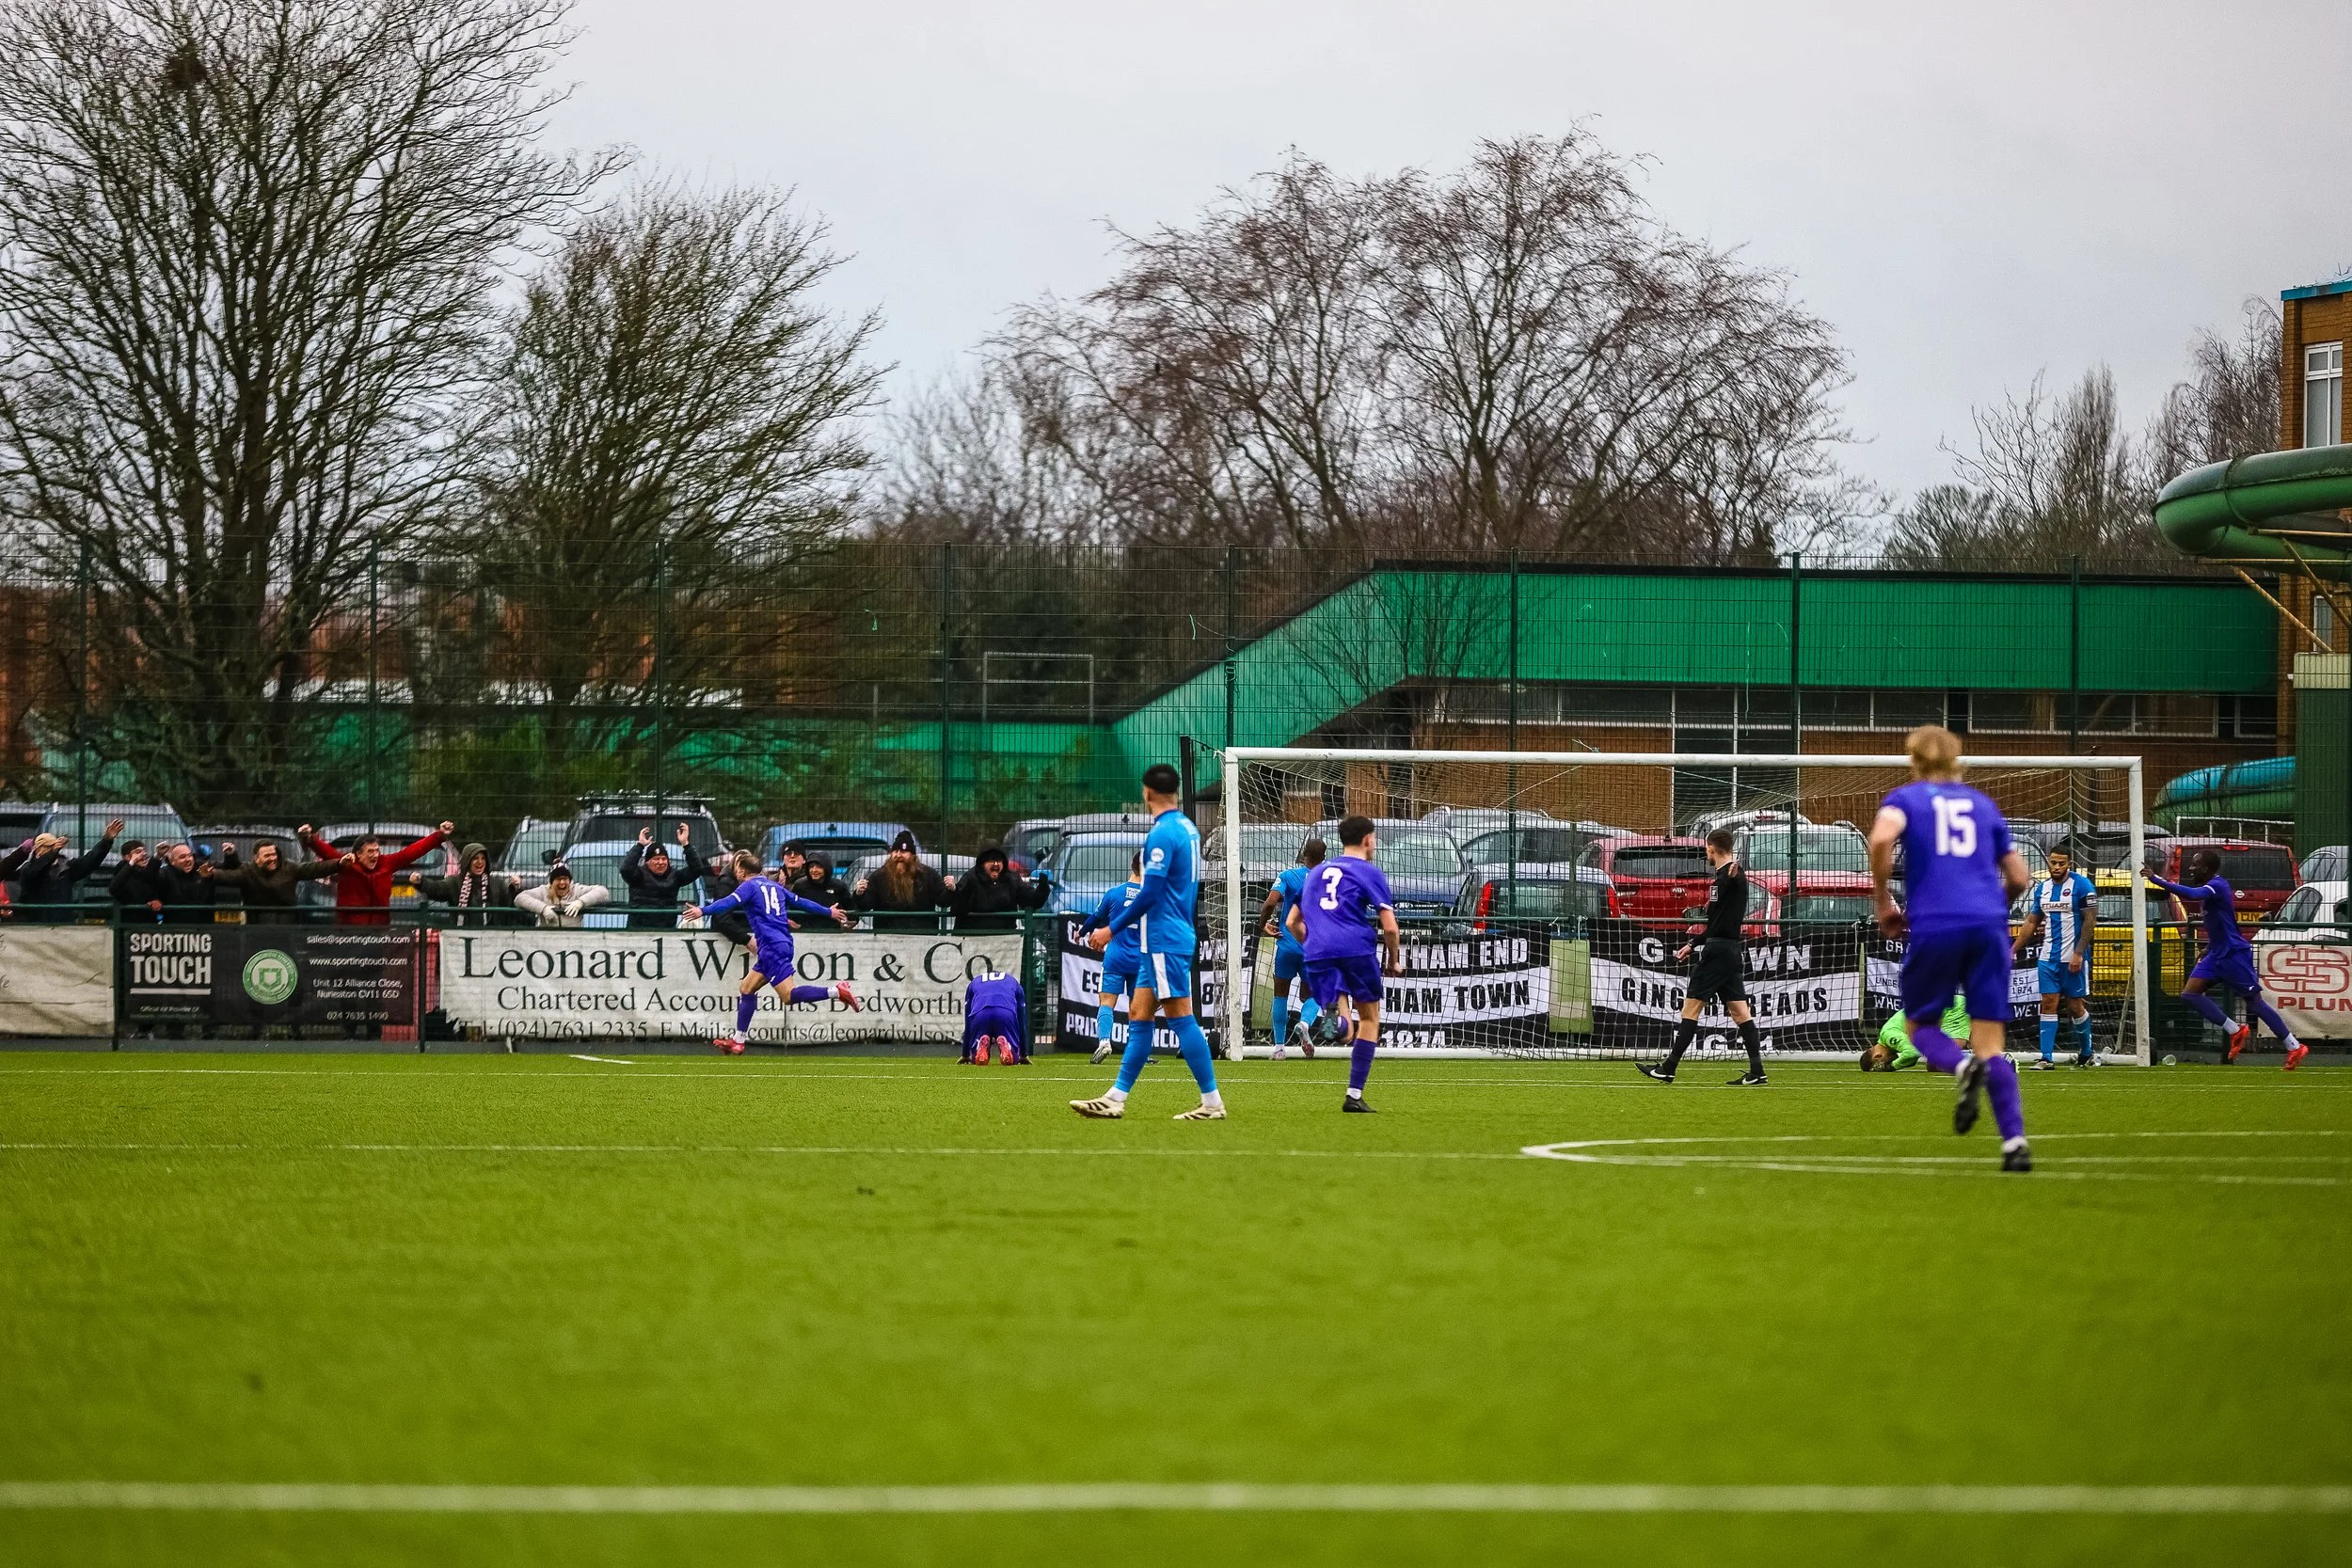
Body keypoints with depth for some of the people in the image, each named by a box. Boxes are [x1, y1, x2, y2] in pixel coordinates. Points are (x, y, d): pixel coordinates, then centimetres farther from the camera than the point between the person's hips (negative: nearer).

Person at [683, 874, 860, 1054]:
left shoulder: (750, 886, -2)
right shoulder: (775, 887, 20)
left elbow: (730, 902, -19)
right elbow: (801, 903, 26)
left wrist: (703, 911, -25)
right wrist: (829, 913, 37)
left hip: (772, 946, -9)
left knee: (789, 996, -15)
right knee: (746, 990, 11)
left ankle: (835, 991, -22)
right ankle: (737, 1041, 10)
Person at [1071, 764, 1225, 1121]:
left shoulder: (1162, 833, -16)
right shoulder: (1188, 829, 13)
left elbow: (1150, 893, -20)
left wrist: (1112, 929, -12)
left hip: (1164, 941, -10)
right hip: (1173, 938, 10)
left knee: (1181, 1017, -7)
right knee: (1139, 1017, 10)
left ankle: (1212, 1102, -7)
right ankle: (1115, 1099, 10)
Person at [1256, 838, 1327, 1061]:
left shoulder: (1288, 876, -4)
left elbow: (1271, 902, -18)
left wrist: (1263, 923, -2)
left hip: (1288, 944, -1)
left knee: (1281, 994, 13)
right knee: (1312, 995, 13)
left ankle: (1279, 1046, 9)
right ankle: (1305, 1023, -21)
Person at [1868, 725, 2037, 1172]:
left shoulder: (1905, 798, 10)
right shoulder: (1982, 803, 20)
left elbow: (1882, 838, -13)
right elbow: (2019, 877, 20)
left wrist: (1883, 902, -2)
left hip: (1934, 926, -3)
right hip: (1989, 925, 3)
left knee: (1920, 1025, 15)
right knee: (1990, 1043, 5)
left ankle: (1963, 1066, -19)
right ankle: (2015, 1140, -12)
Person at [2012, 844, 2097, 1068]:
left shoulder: (2081, 885, -6)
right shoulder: (2042, 888, 11)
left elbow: (2090, 920, -10)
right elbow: (2031, 923, 17)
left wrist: (2079, 953, -16)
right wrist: (2014, 950, 11)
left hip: (2072, 958, -5)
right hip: (2048, 956, 5)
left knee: (2075, 1006, 2)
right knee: (2048, 1004, -1)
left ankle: (2087, 1053, 21)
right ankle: (2046, 1058, -4)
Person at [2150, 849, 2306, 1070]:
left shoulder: (2217, 885, -18)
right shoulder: (2212, 887, 12)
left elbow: (2191, 894, -37)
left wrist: (2156, 880, -37)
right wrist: (2209, 947, 25)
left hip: (2234, 953, -10)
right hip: (2217, 955, 10)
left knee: (2254, 1002, -4)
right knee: (2189, 993, -1)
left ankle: (2295, 1047, 4)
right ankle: (2235, 1031, 1)